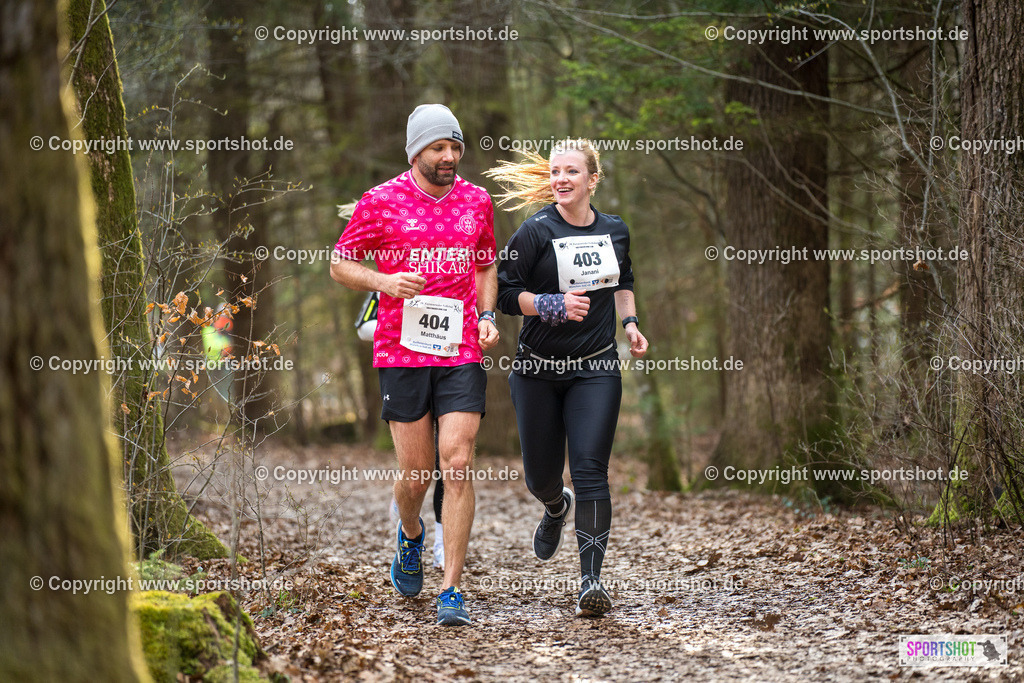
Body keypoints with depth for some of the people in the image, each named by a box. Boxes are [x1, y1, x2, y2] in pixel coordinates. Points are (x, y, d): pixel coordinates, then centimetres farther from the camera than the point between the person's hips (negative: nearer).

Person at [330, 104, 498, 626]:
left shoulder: (476, 201, 10)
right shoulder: (382, 201, -1)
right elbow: (340, 264, 6)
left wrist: (487, 316, 6)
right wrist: (385, 281, -13)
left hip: (462, 353, 2)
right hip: (402, 353, -1)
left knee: (457, 465, -10)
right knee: (415, 473, 3)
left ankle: (452, 590, -6)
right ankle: (410, 536, 39)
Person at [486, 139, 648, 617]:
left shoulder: (615, 231, 5)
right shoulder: (536, 232, -9)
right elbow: (504, 293, -10)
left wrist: (629, 322, 8)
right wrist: (555, 304, -22)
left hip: (596, 369, 1)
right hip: (538, 370, -1)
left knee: (590, 470, -12)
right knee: (541, 472, 10)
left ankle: (592, 581, -10)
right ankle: (556, 507, 49)